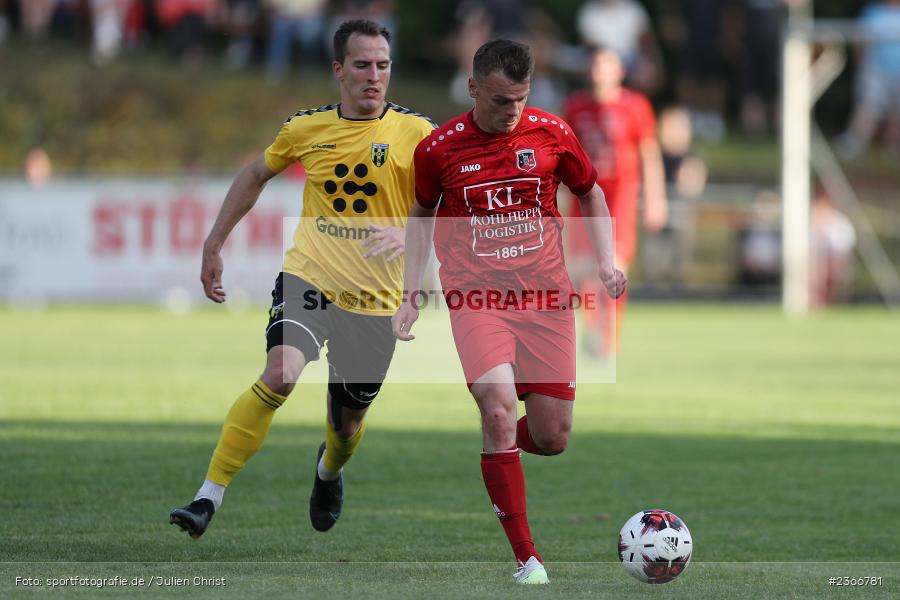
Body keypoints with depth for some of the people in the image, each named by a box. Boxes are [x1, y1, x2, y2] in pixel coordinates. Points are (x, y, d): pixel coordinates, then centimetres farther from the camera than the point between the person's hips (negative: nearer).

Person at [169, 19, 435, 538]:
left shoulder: (414, 133, -5)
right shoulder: (306, 128, 3)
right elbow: (257, 175, 21)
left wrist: (407, 234, -27)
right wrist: (214, 245, 20)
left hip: (375, 300, 0)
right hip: (308, 278, 0)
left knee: (348, 424, 11)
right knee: (279, 377, -27)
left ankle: (329, 470, 51)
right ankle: (208, 499, -22)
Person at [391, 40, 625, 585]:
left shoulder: (551, 133, 0)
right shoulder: (440, 148, -2)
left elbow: (590, 192, 17)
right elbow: (422, 214, 15)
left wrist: (607, 264, 5)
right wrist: (411, 294, 9)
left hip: (545, 294, 2)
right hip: (476, 295, -2)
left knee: (552, 438, 1)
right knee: (500, 410, -23)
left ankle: (498, 452, 39)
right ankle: (527, 557, -15)